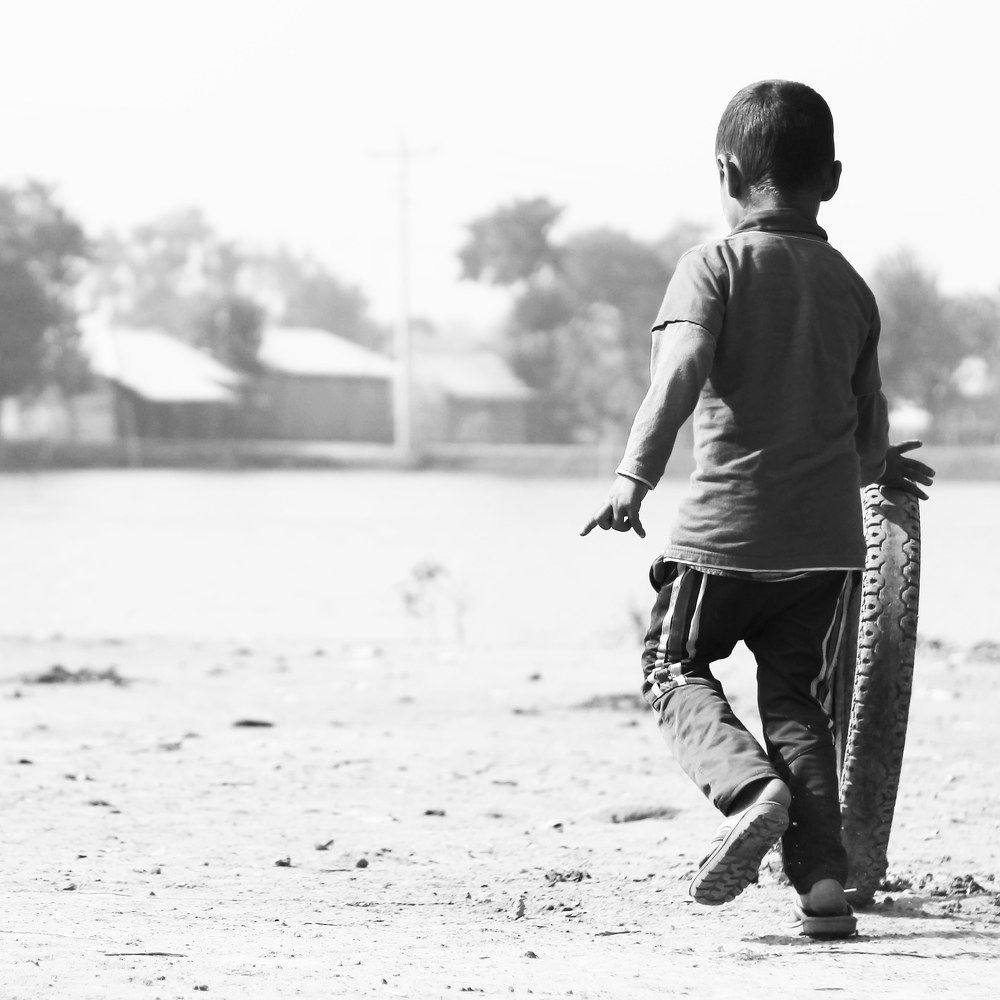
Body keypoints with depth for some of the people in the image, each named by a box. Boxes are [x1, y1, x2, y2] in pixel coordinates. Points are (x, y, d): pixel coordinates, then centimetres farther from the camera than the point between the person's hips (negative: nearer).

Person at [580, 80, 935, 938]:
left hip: (729, 527, -4)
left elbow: (681, 369, -21)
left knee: (676, 670, 13)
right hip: (828, 536, 4)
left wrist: (635, 474, -28)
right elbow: (871, 423, 14)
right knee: (797, 697, 14)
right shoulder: (851, 287, 9)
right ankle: (823, 879, 3)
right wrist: (873, 467, 37)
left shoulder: (716, 264, -5)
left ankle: (749, 787, -14)